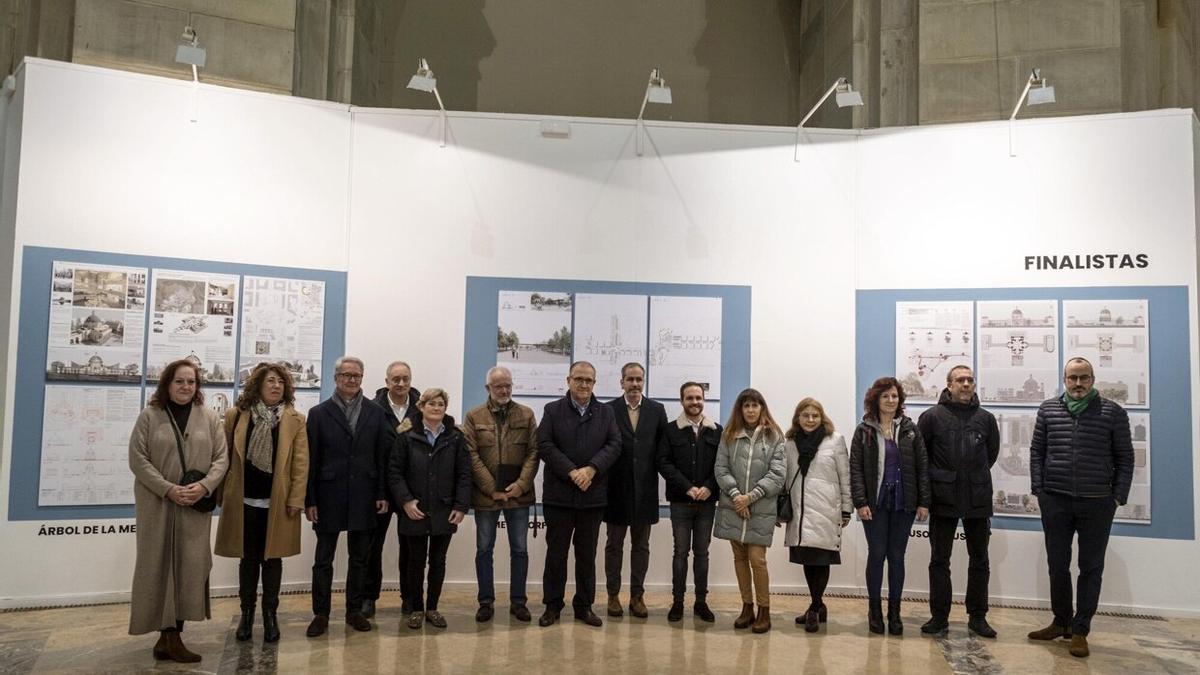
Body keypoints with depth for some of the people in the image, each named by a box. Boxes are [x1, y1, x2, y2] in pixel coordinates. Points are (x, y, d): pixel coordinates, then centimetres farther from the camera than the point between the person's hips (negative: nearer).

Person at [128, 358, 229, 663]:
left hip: (195, 506, 2)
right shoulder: (149, 416, 2)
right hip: (157, 504, -1)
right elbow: (137, 459, -4)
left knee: (189, 566, -1)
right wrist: (168, 489, -14)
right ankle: (167, 635, 8)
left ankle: (172, 635, 8)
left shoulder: (209, 418, 7)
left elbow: (221, 458, 5)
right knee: (159, 566, 2)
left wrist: (204, 486, -13)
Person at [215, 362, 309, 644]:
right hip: (244, 501, 1)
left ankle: (270, 615, 20)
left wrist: (296, 499, -9)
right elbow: (225, 456, 3)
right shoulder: (235, 416, 1)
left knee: (272, 558, 8)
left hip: (277, 502, -1)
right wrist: (222, 493, 0)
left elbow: (301, 462, -4)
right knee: (247, 559, 11)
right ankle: (246, 613, 23)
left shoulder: (295, 420, -2)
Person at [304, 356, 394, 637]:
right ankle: (321, 614, 17)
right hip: (329, 498, -1)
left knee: (360, 559, 10)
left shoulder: (375, 413, 5)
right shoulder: (319, 413, 1)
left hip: (363, 498, 2)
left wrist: (382, 494, -2)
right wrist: (309, 500, -5)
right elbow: (311, 460, -2)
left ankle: (355, 611, 23)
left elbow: (384, 456, 3)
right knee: (323, 560, 6)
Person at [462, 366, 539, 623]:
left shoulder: (526, 415, 5)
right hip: (486, 495, -1)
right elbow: (472, 455, -5)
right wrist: (492, 489, -11)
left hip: (518, 494, 1)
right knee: (484, 550, 7)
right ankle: (486, 601, 17)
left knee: (520, 550, 6)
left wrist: (521, 485, -11)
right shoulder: (474, 416, 2)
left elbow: (533, 453, 1)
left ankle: (518, 601, 17)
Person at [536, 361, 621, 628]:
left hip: (593, 495, 2)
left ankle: (584, 606, 19)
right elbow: (544, 445, -7)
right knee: (556, 552, 5)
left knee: (587, 553, 9)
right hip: (559, 494, -1)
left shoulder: (606, 412, 9)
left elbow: (614, 445, -1)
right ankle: (552, 606, 15)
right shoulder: (552, 410, 4)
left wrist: (590, 469, -16)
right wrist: (572, 472, -16)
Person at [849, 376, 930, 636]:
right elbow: (856, 469, -2)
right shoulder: (864, 431, 1)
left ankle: (894, 611, 17)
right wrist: (860, 502, -11)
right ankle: (874, 610, 15)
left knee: (897, 557, 7)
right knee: (876, 555, 3)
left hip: (904, 503, 1)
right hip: (875, 503, -1)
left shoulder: (910, 429, 5)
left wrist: (923, 502, -2)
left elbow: (922, 467, 4)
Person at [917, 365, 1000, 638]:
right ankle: (939, 616, 16)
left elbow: (992, 452, 17)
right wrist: (936, 479, 4)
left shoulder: (986, 418, 4)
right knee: (939, 560, 5)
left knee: (979, 560, 10)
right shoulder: (932, 416, -4)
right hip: (943, 500, -2)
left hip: (978, 500, 2)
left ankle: (977, 616, 22)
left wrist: (976, 477, 14)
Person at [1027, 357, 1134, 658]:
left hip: (1097, 502, -1)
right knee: (1057, 565, 9)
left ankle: (1080, 630, 15)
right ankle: (1061, 622, 25)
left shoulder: (1113, 412, 0)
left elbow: (1125, 457, 2)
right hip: (1055, 500, 2)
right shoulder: (1048, 410, 5)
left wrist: (1119, 496, -4)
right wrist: (1038, 489, 0)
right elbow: (1037, 451, 7)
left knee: (1091, 568, 5)